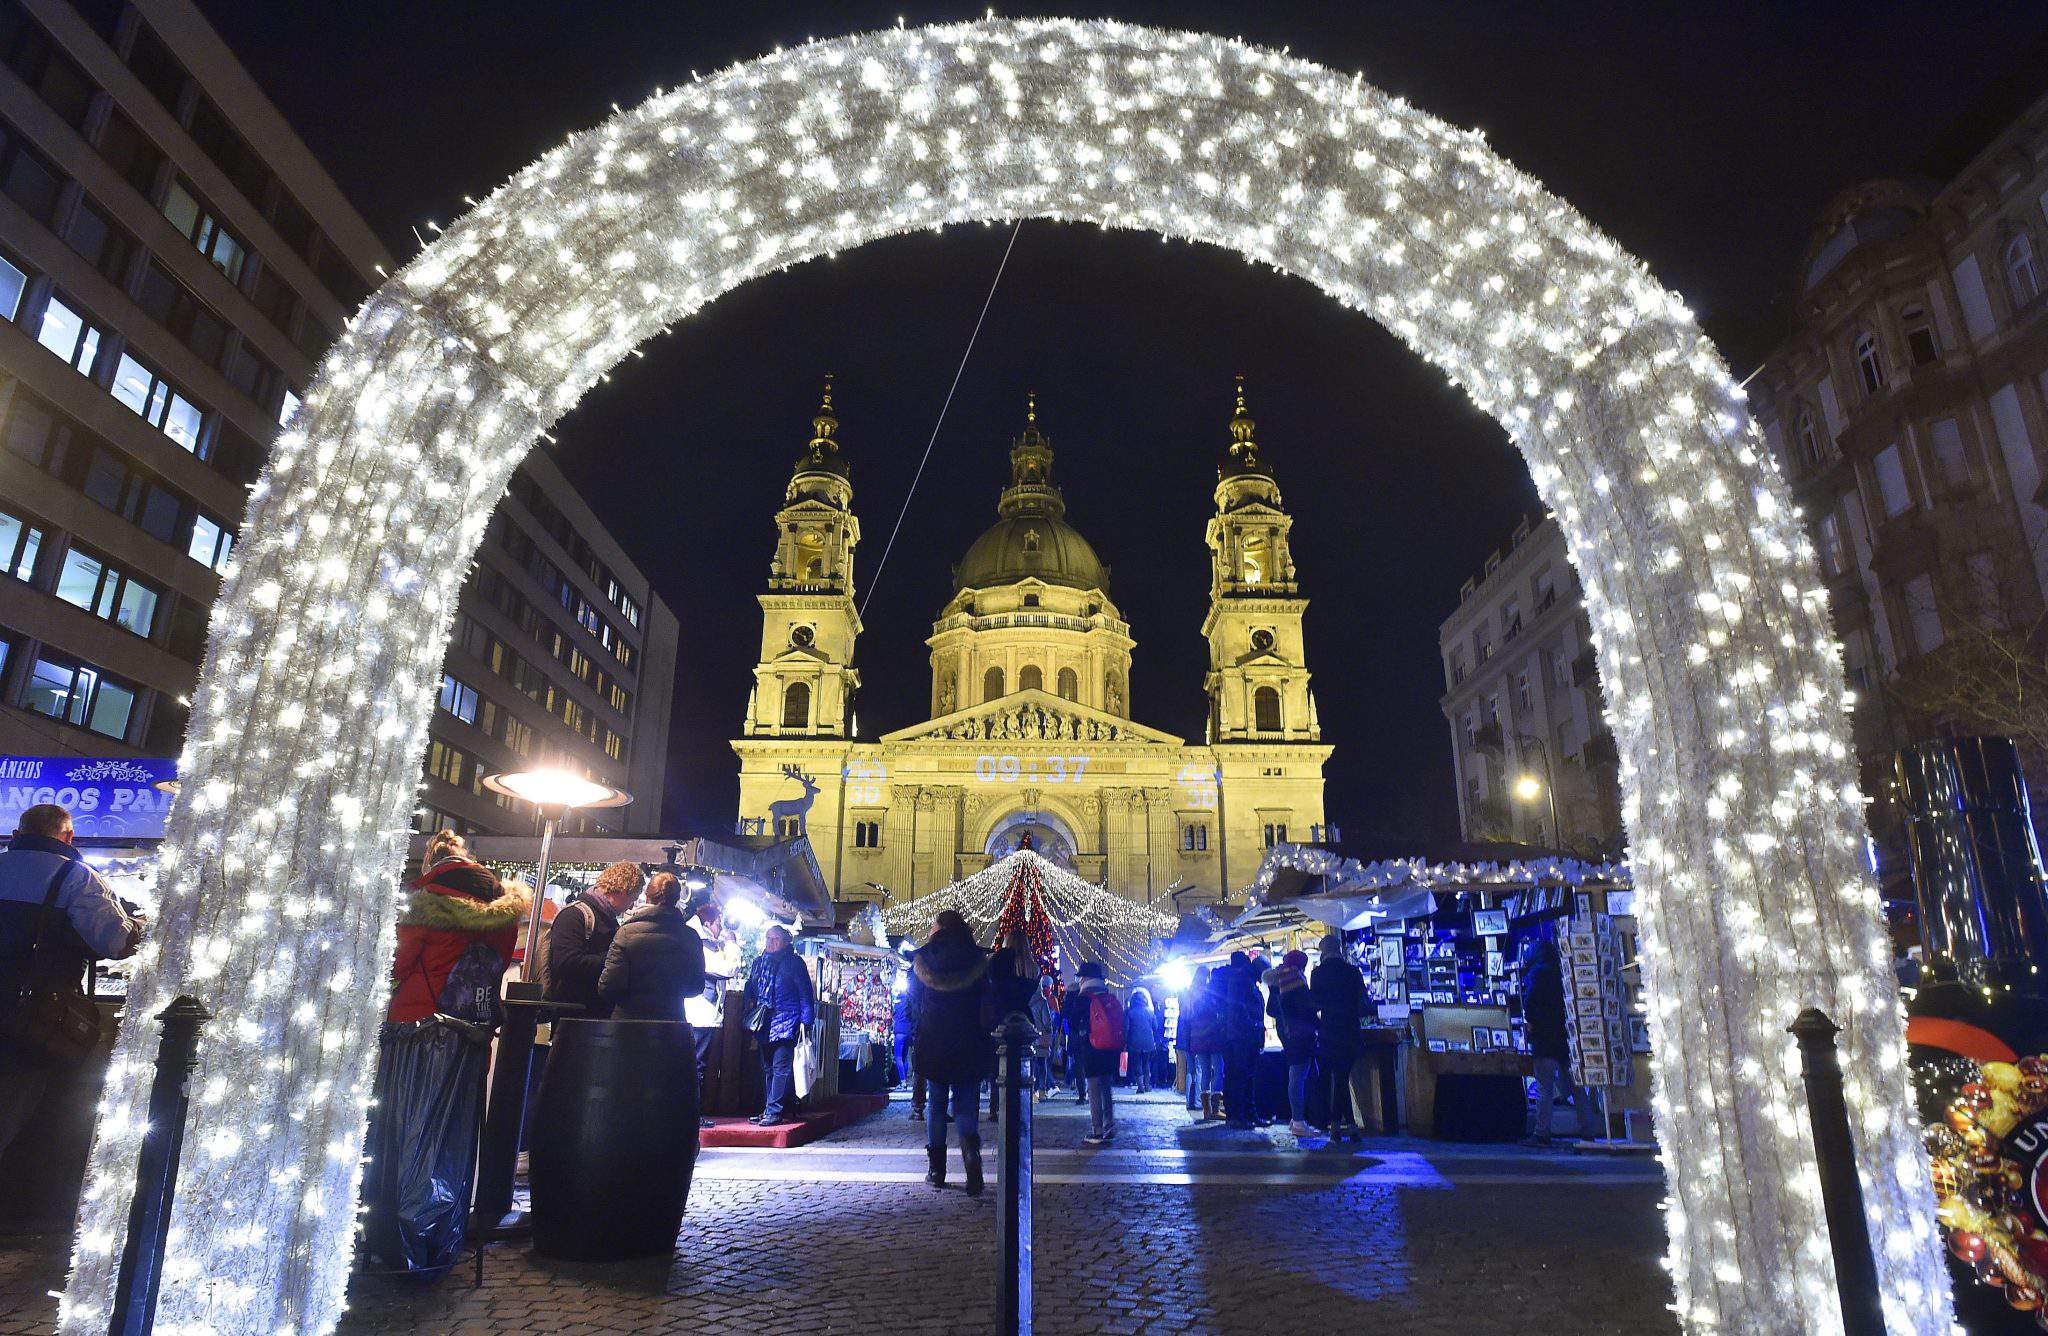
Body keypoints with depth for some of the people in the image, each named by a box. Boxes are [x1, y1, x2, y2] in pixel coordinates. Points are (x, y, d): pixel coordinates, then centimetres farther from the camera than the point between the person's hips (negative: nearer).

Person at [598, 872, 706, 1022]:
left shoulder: (627, 932, -13)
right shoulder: (690, 937, -5)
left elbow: (608, 987, -14)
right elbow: (697, 988, 5)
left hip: (629, 1019, -2)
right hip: (674, 1018, 2)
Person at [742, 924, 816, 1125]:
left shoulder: (794, 963, -1)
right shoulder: (759, 962, 14)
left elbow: (806, 993, -2)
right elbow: (751, 990, 22)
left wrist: (806, 1020, -9)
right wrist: (751, 1019, 12)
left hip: (786, 1022, -6)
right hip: (765, 1024, 6)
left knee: (781, 1067, -10)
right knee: (768, 1068, 10)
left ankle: (774, 1110, -10)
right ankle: (770, 1109, 17)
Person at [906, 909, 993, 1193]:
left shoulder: (922, 960, 0)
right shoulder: (978, 960, -3)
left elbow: (913, 999, 11)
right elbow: (989, 1006, -4)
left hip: (932, 1042, 1)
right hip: (969, 1045, -1)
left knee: (936, 1105, 13)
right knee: (966, 1105, 4)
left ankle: (936, 1169, 16)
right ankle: (971, 1151, -22)